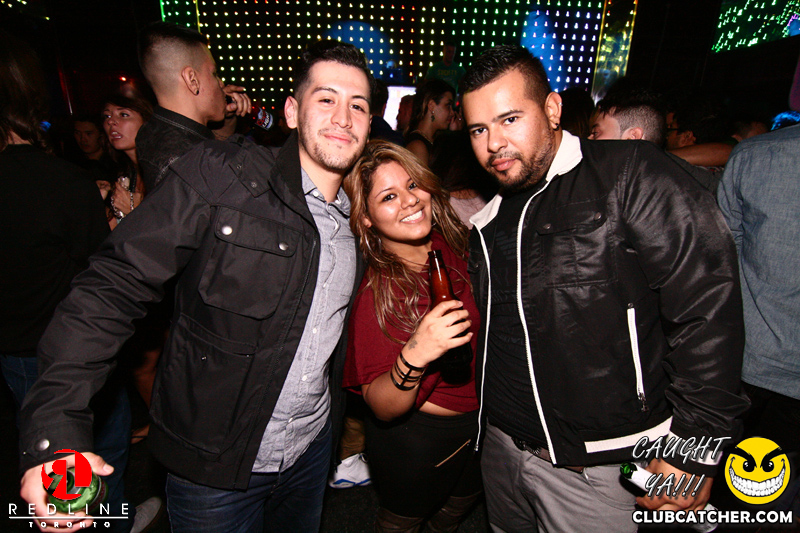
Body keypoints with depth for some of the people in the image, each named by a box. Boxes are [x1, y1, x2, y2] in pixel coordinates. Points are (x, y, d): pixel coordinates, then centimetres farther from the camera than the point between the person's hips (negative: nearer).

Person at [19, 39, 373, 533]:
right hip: (214, 463, -4)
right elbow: (113, 286, -18)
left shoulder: (358, 216, -2)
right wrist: (56, 428, -25)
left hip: (312, 447, 5)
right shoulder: (217, 176, -18)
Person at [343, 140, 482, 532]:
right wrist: (414, 357, -43)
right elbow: (381, 408, -27)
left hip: (477, 424, 6)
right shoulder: (374, 293, -27)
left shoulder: (456, 247, -12)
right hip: (417, 439, -5)